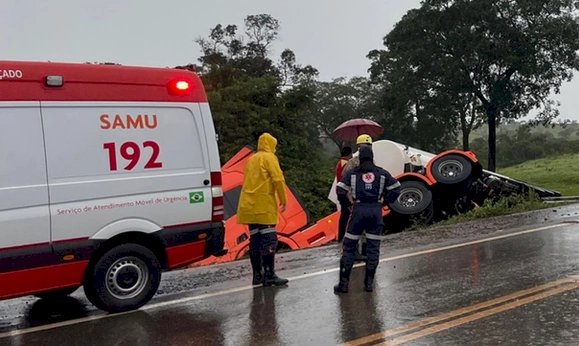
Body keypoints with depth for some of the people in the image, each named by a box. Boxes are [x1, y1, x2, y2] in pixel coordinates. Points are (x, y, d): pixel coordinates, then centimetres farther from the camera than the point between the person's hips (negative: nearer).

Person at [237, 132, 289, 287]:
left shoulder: (251, 159, 20)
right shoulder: (269, 157, -2)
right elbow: (278, 179, -13)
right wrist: (283, 199, -6)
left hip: (249, 206, 8)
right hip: (264, 206, -8)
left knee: (255, 240, 10)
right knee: (269, 240, -7)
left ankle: (257, 275, 14)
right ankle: (269, 275, -10)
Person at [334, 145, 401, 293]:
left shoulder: (352, 173, 5)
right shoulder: (382, 173, 10)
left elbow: (340, 191, -4)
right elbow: (396, 189, 9)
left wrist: (350, 202, 9)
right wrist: (384, 202, 14)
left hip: (358, 210, -1)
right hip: (376, 211, 1)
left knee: (349, 246, 4)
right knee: (373, 248, 9)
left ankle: (344, 283, 3)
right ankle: (369, 283, 10)